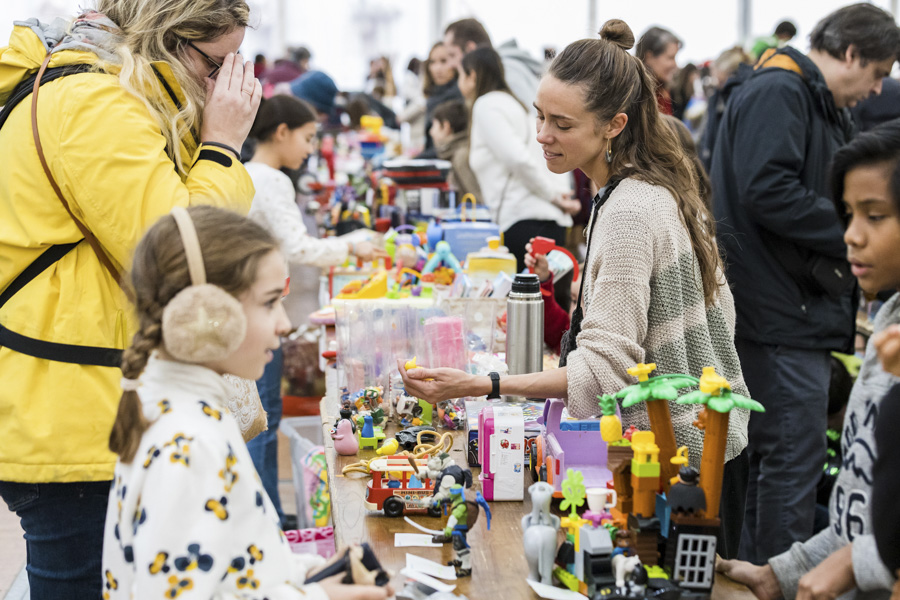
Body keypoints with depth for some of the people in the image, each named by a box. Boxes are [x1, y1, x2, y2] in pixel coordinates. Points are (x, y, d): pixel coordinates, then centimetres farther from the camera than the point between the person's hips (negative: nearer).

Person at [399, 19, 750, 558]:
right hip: (708, 437, 10)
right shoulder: (663, 188, 8)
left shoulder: (628, 213, -23)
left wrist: (481, 385, -33)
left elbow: (607, 366, -28)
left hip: (675, 453, -10)